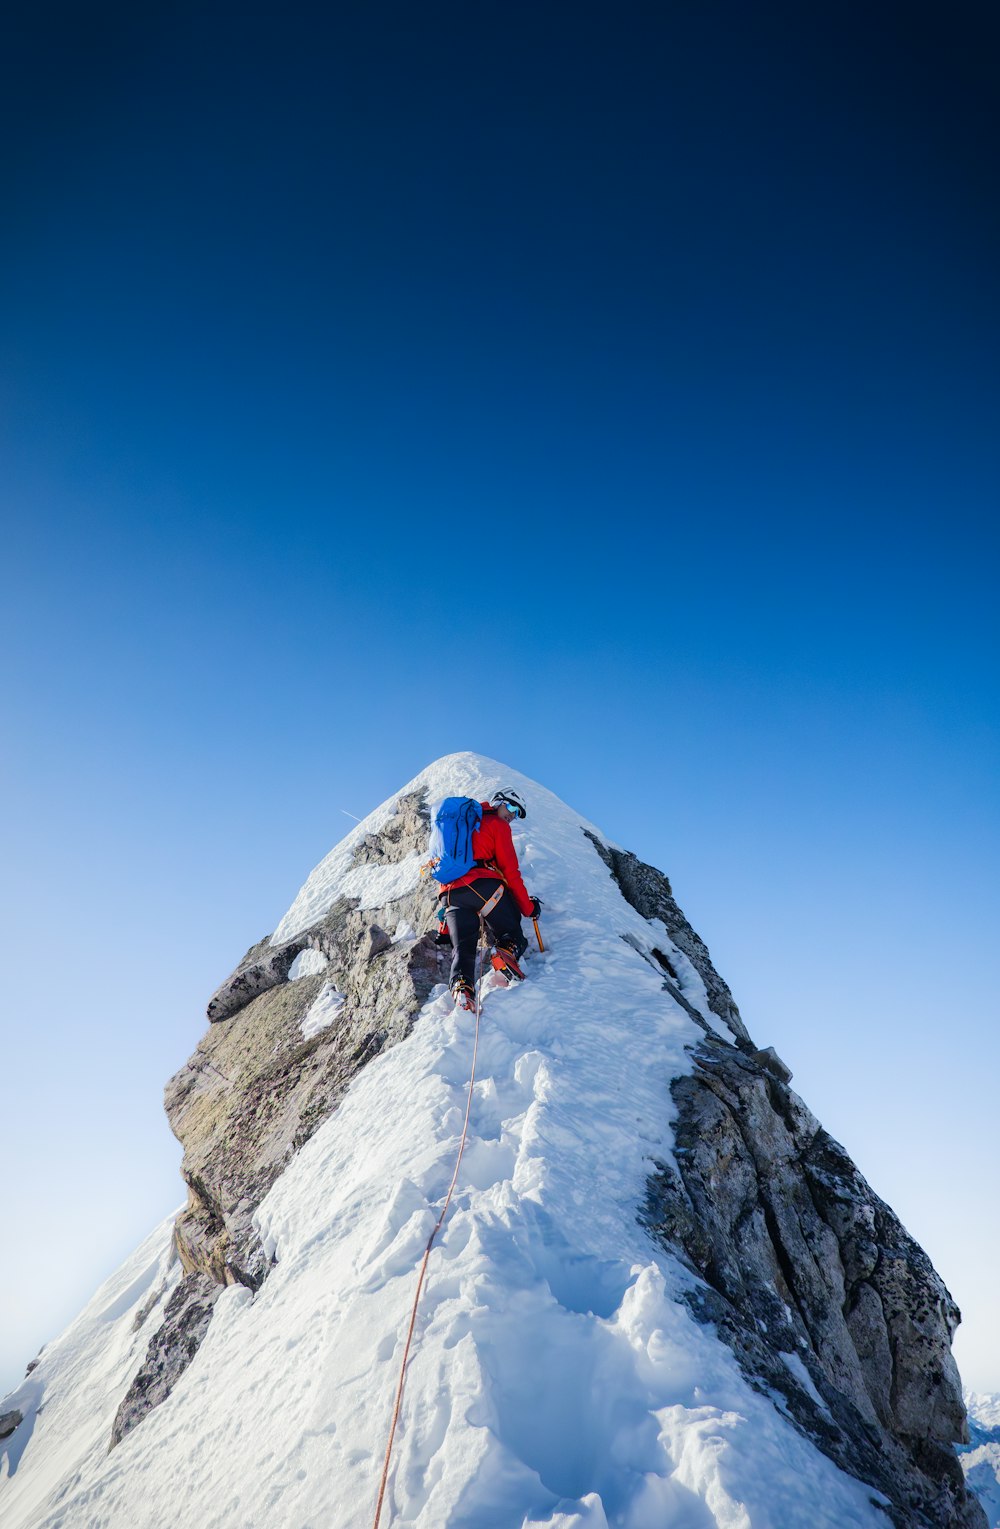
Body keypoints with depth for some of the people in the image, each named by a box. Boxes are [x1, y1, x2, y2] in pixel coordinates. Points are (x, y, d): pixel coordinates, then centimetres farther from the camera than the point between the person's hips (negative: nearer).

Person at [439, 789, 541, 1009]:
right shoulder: (498, 825, 11)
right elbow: (510, 870, 3)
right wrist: (528, 906, 7)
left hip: (451, 892, 5)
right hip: (484, 885, -5)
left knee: (462, 948, 1)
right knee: (512, 934, 2)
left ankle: (461, 986, -24)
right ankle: (508, 952, -30)